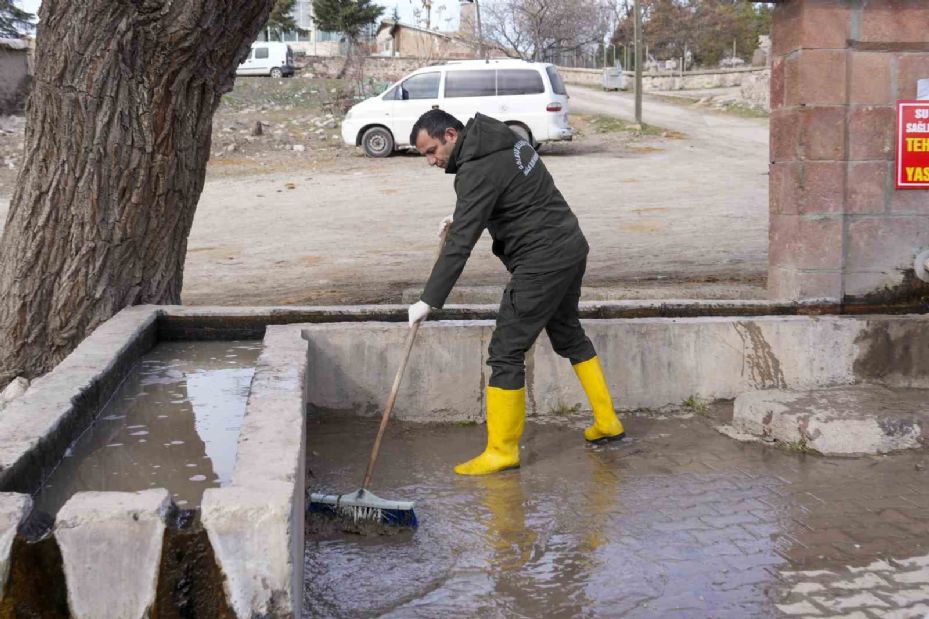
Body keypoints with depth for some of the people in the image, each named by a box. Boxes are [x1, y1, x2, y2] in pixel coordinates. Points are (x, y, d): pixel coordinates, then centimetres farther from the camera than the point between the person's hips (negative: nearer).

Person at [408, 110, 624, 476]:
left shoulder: (479, 170, -20)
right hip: (571, 248, 10)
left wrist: (429, 301, -24)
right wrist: (459, 220, 16)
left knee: (506, 352, -4)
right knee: (568, 333, 24)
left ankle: (502, 450, 5)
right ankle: (607, 422, 34)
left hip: (542, 263, -10)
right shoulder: (502, 139, 9)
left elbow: (461, 243, -25)